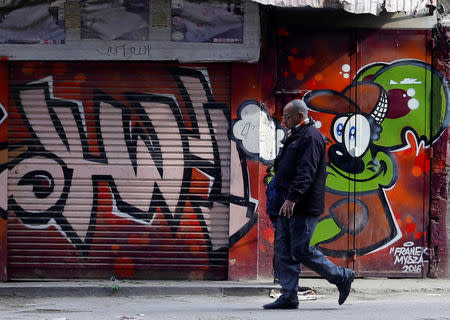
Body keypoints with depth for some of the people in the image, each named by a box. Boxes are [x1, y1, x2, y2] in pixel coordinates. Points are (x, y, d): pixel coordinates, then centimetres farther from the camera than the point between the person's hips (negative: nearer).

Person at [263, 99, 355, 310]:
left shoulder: (310, 137, -12)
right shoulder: (295, 137, 21)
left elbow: (306, 172, -22)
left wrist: (292, 198, -30)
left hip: (303, 207, -10)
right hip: (288, 206, 10)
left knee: (301, 251, -9)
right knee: (283, 251, 6)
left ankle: (342, 277, 5)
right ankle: (288, 296, 8)